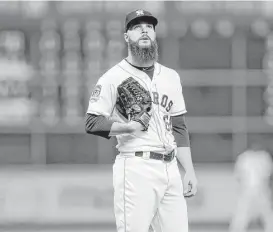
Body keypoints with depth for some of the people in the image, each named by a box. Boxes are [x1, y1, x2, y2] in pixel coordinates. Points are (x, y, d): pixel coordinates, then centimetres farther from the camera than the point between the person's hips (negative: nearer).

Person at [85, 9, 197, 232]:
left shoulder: (171, 77, 18)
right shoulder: (114, 77, 0)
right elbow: (92, 123, -4)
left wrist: (189, 170, 13)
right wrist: (128, 127, -16)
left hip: (170, 169, 6)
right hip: (136, 167, -6)